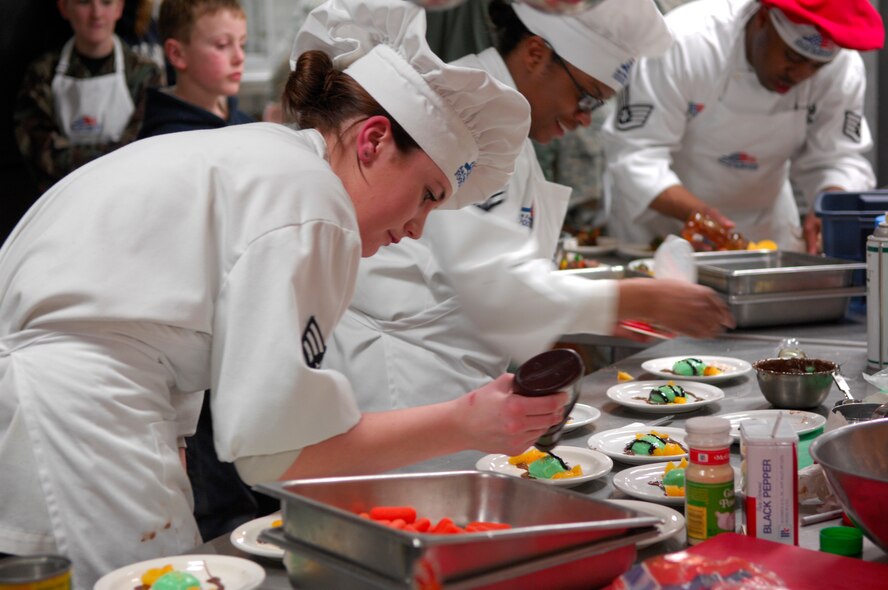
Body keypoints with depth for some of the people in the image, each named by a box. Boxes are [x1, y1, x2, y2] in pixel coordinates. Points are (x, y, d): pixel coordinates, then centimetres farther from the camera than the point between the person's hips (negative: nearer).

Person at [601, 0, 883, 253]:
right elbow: (635, 154, -27)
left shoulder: (844, 67, -14)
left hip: (765, 224, 3)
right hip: (657, 218, -3)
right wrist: (698, 212, -41)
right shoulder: (686, 43, -28)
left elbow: (837, 159, -9)